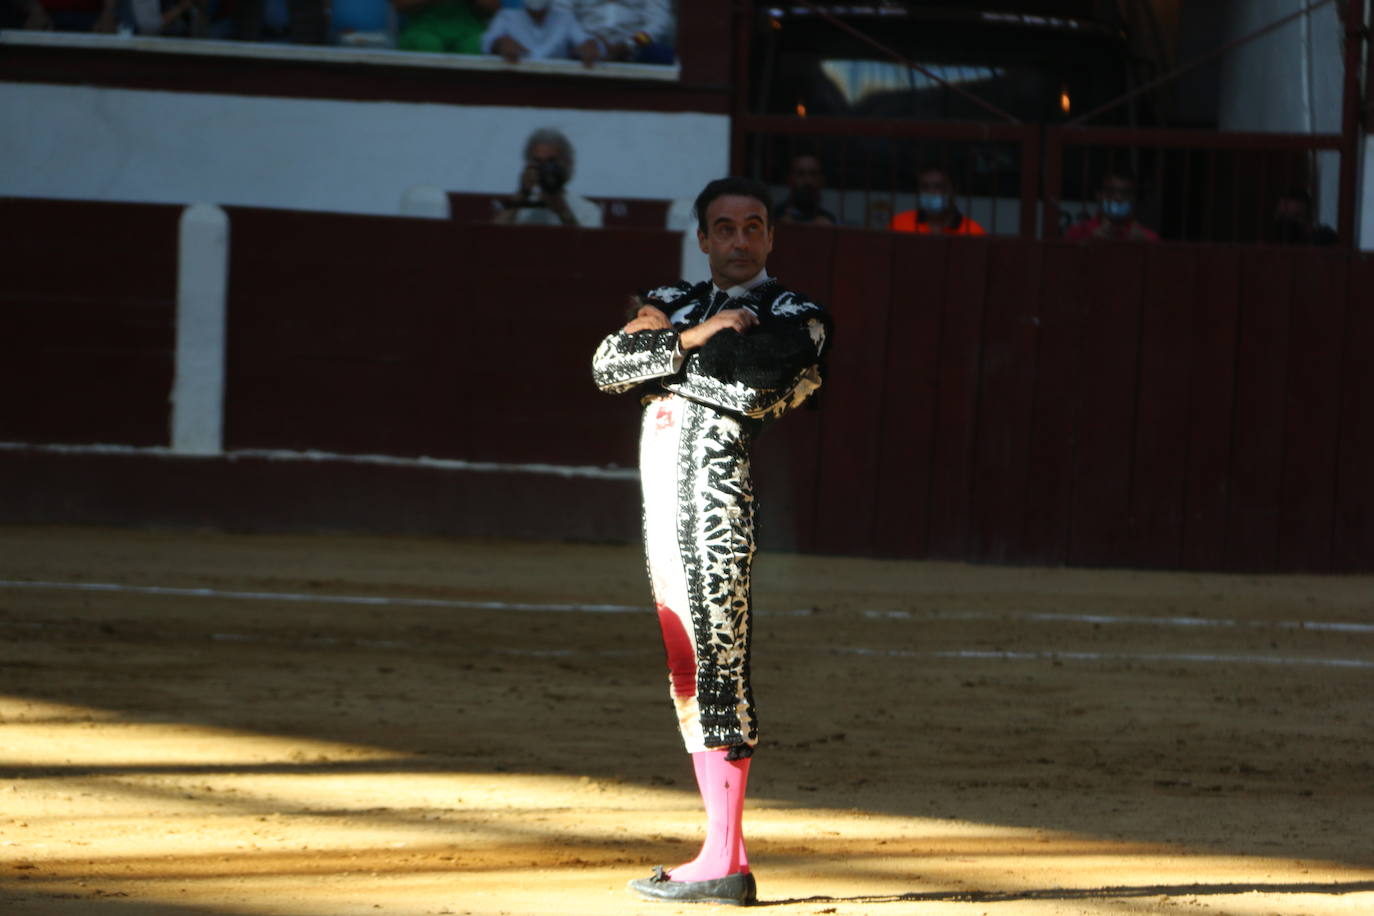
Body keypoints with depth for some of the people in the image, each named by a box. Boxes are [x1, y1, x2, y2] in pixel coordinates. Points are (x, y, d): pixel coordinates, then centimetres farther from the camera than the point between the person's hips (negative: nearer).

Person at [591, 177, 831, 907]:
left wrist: (661, 348, -4)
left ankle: (724, 864, -12)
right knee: (686, 669, 7)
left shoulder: (793, 317, 1)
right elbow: (608, 366, 5)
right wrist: (687, 341, -10)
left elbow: (755, 388, -17)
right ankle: (721, 853, 11)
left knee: (718, 663, -11)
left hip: (719, 479, -7)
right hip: (662, 490, 7)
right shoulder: (675, 302, 21)